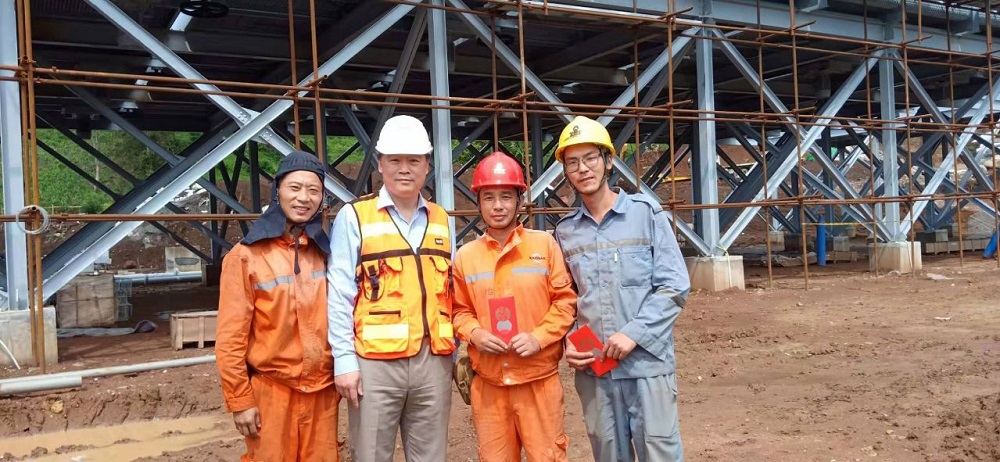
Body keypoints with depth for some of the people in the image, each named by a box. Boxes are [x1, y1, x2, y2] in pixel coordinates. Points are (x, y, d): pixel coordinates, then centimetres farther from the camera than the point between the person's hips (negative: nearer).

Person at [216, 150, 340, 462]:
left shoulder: (326, 252, 6)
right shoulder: (247, 255, -8)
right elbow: (230, 337, -8)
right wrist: (240, 399, -8)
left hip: (323, 389, 4)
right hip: (270, 390, -3)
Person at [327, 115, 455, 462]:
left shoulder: (442, 221, 11)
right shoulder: (354, 217, -2)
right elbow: (340, 295, -5)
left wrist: (457, 350, 12)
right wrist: (344, 359, -9)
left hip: (434, 360, 4)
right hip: (375, 362, -3)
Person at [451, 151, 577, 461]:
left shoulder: (545, 244, -1)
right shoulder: (465, 256, 4)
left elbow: (565, 299, 0)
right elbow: (460, 310, 12)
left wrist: (539, 337, -12)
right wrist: (474, 333, -8)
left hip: (539, 378, -2)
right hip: (488, 383, 2)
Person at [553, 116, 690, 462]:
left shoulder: (646, 213, -2)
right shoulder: (564, 231, 7)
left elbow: (674, 287, -6)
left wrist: (633, 333, -14)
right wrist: (568, 343, -2)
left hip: (647, 362, -3)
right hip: (592, 368, 3)